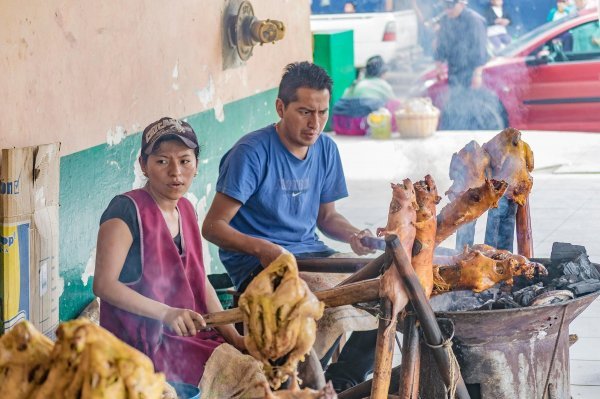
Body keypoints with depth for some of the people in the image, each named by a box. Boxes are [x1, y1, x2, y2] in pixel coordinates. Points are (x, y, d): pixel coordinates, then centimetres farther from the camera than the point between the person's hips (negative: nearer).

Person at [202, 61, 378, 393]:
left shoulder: (326, 149, 9)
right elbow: (213, 226, -13)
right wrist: (262, 249, -29)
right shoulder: (252, 153, -12)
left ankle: (339, 382, 2)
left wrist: (353, 235, -2)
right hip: (257, 264, -7)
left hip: (310, 254, 7)